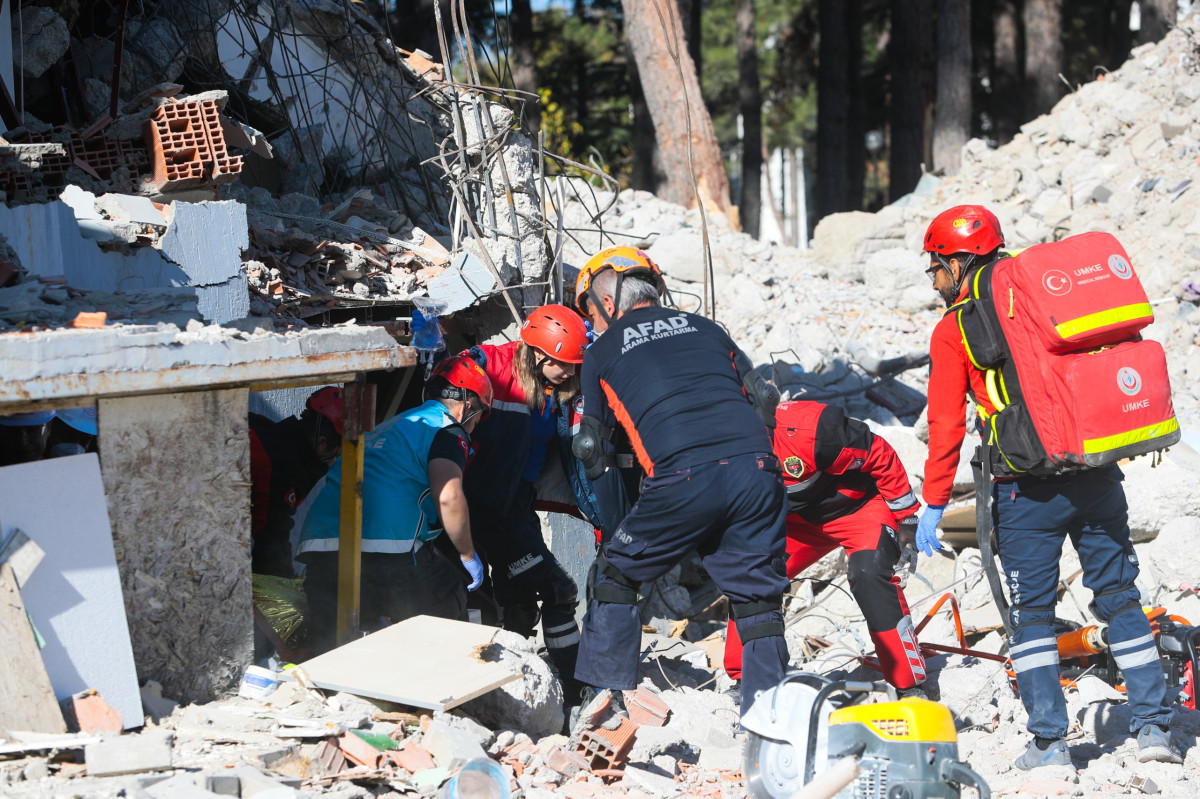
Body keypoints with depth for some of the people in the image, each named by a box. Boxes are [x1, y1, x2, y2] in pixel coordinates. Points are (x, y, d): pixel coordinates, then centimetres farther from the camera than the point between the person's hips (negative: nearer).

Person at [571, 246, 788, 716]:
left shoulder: (603, 352, 17)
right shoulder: (704, 329, 26)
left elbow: (590, 443, 20)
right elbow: (763, 400, 22)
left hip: (682, 482, -3)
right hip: (756, 473, 3)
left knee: (615, 573, 17)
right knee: (757, 595, 13)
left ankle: (605, 691, 16)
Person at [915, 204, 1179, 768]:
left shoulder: (954, 332, -1)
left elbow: (946, 425, -5)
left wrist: (933, 503, 0)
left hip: (1028, 489, -4)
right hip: (1097, 478, 4)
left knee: (1031, 610, 6)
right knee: (1119, 597, 12)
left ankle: (1049, 738, 1)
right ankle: (1154, 726, 8)